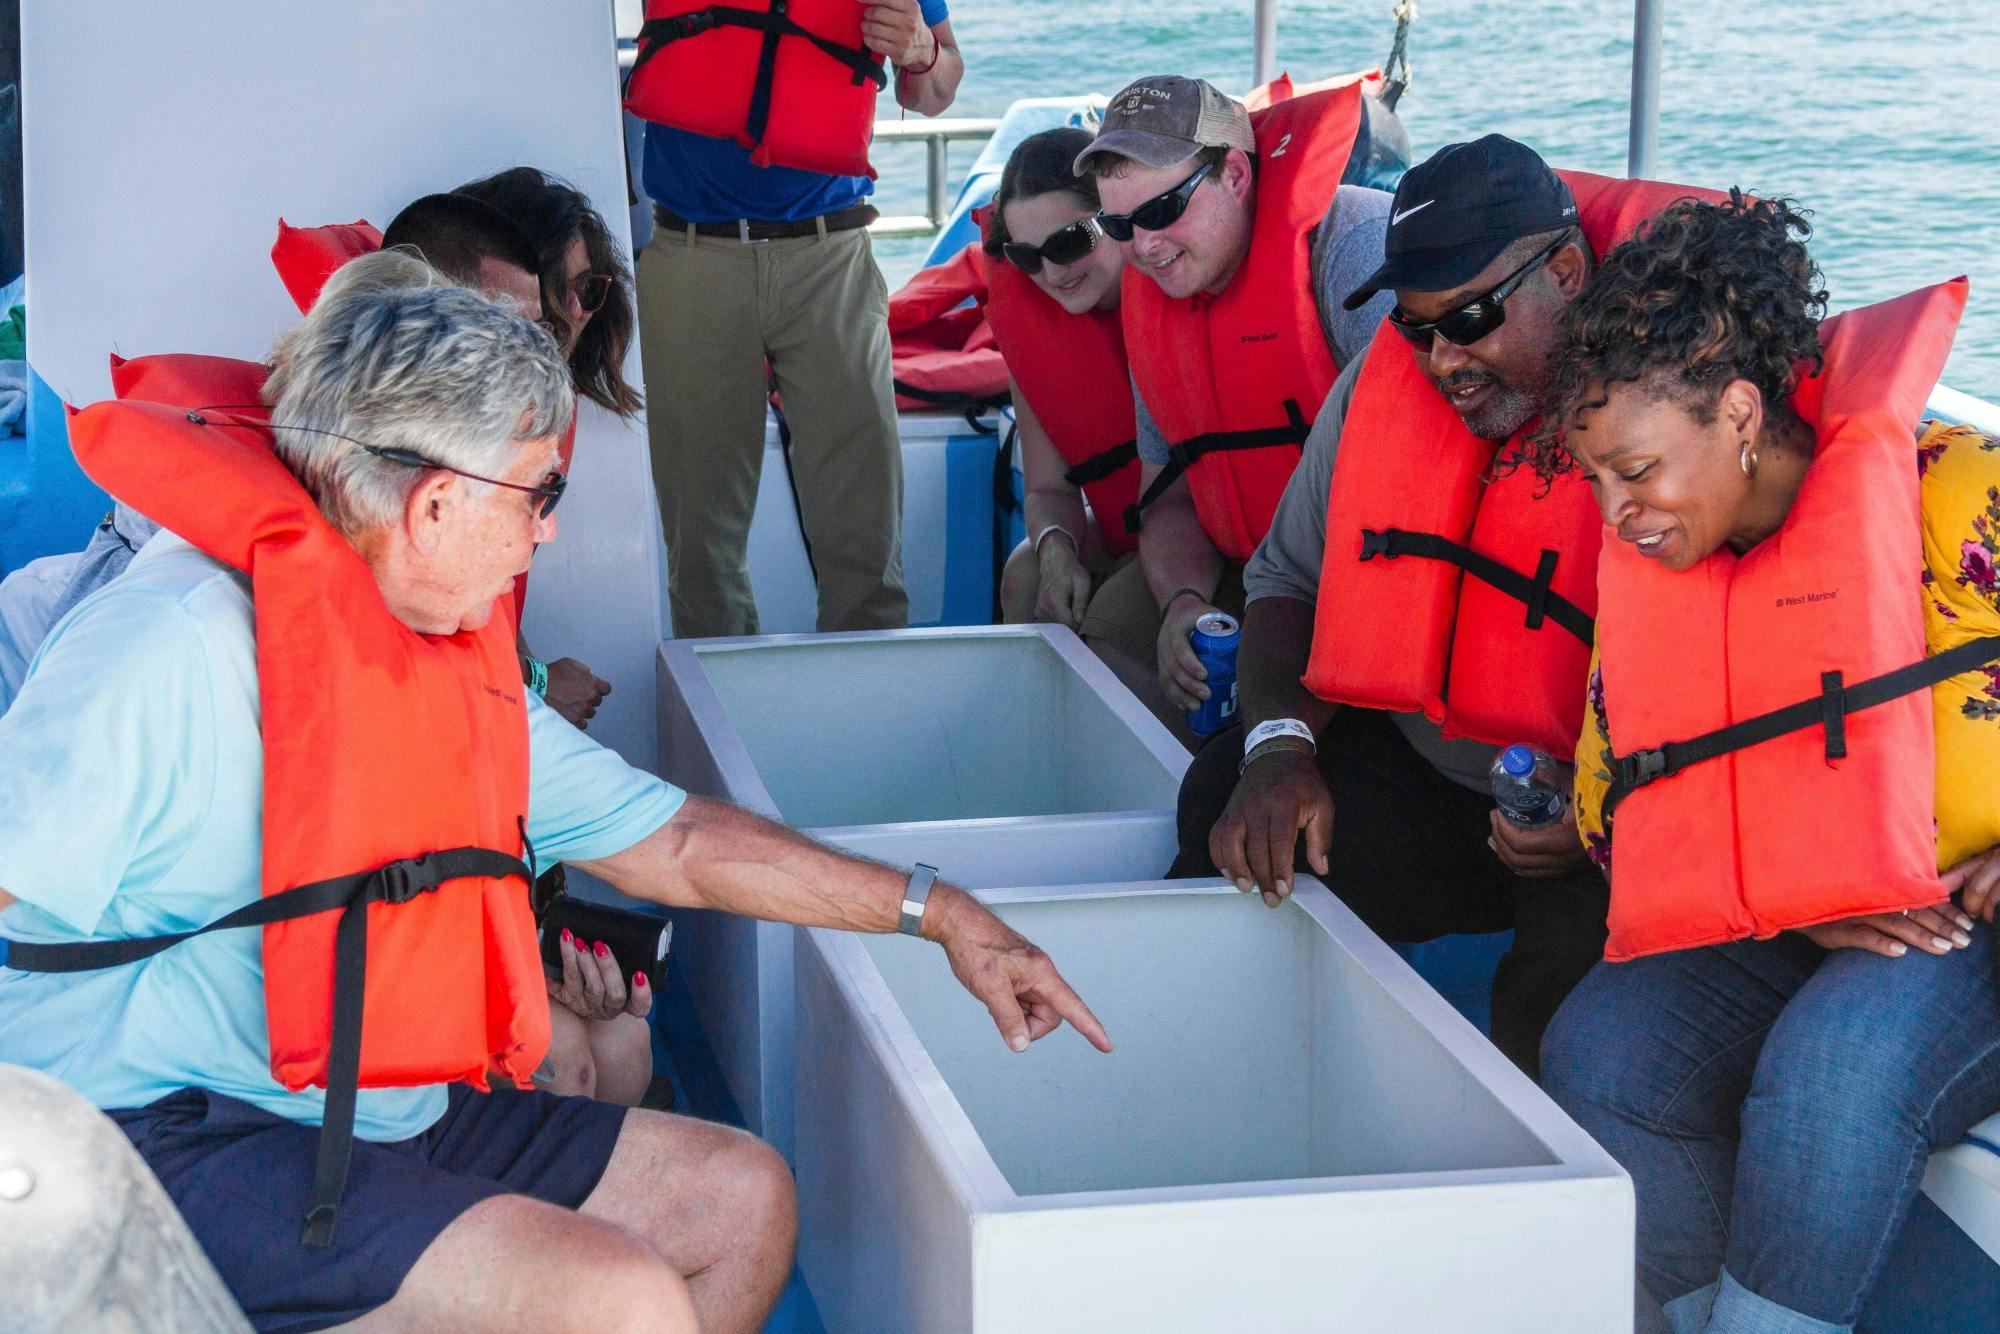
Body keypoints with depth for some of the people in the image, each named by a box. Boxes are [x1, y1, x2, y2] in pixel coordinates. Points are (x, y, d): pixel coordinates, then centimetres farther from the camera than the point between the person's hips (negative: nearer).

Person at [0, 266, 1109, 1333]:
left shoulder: (455, 665, 14)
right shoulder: (177, 646, -16)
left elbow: (676, 844, 21)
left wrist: (936, 913, 21)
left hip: (383, 1118, 10)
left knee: (743, 1198, 11)